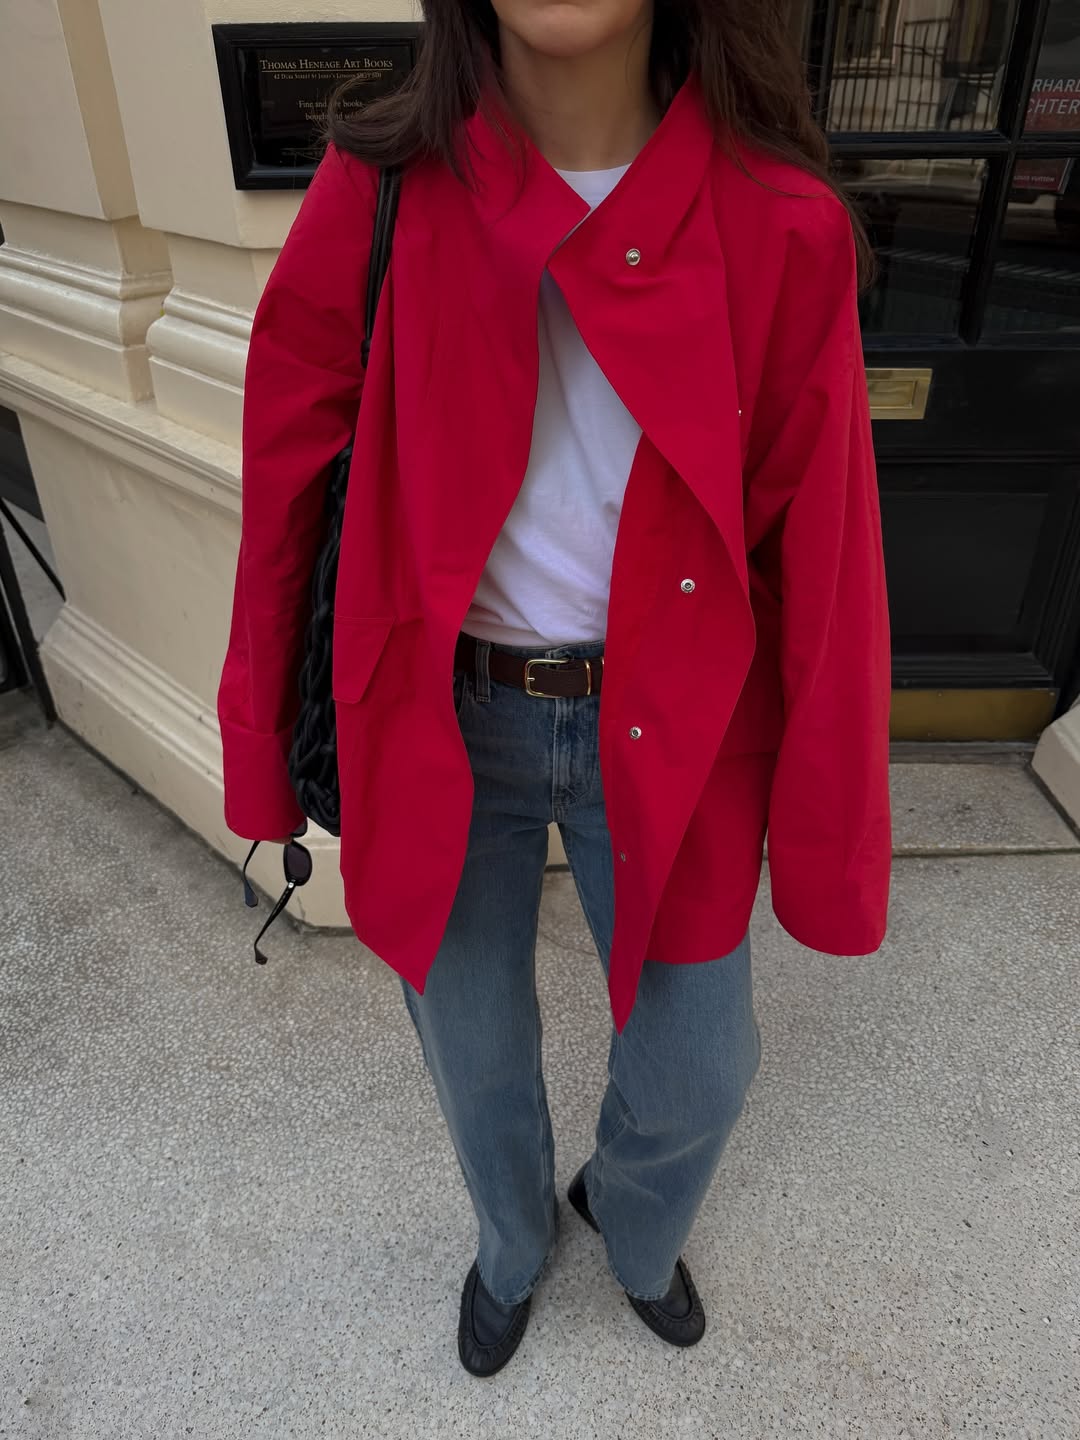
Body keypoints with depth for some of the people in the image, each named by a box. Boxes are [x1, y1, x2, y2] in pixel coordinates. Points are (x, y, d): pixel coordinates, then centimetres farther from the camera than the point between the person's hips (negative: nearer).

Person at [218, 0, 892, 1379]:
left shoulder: (782, 230, -10)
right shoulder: (379, 196, -9)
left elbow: (821, 553, -7)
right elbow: (285, 489, -1)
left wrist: (827, 838, -3)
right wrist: (261, 745, 5)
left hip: (665, 736, 1)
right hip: (443, 724, 1)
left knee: (697, 1069, 15)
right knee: (475, 1058, 18)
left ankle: (635, 1229, 56)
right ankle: (511, 1244, 58)